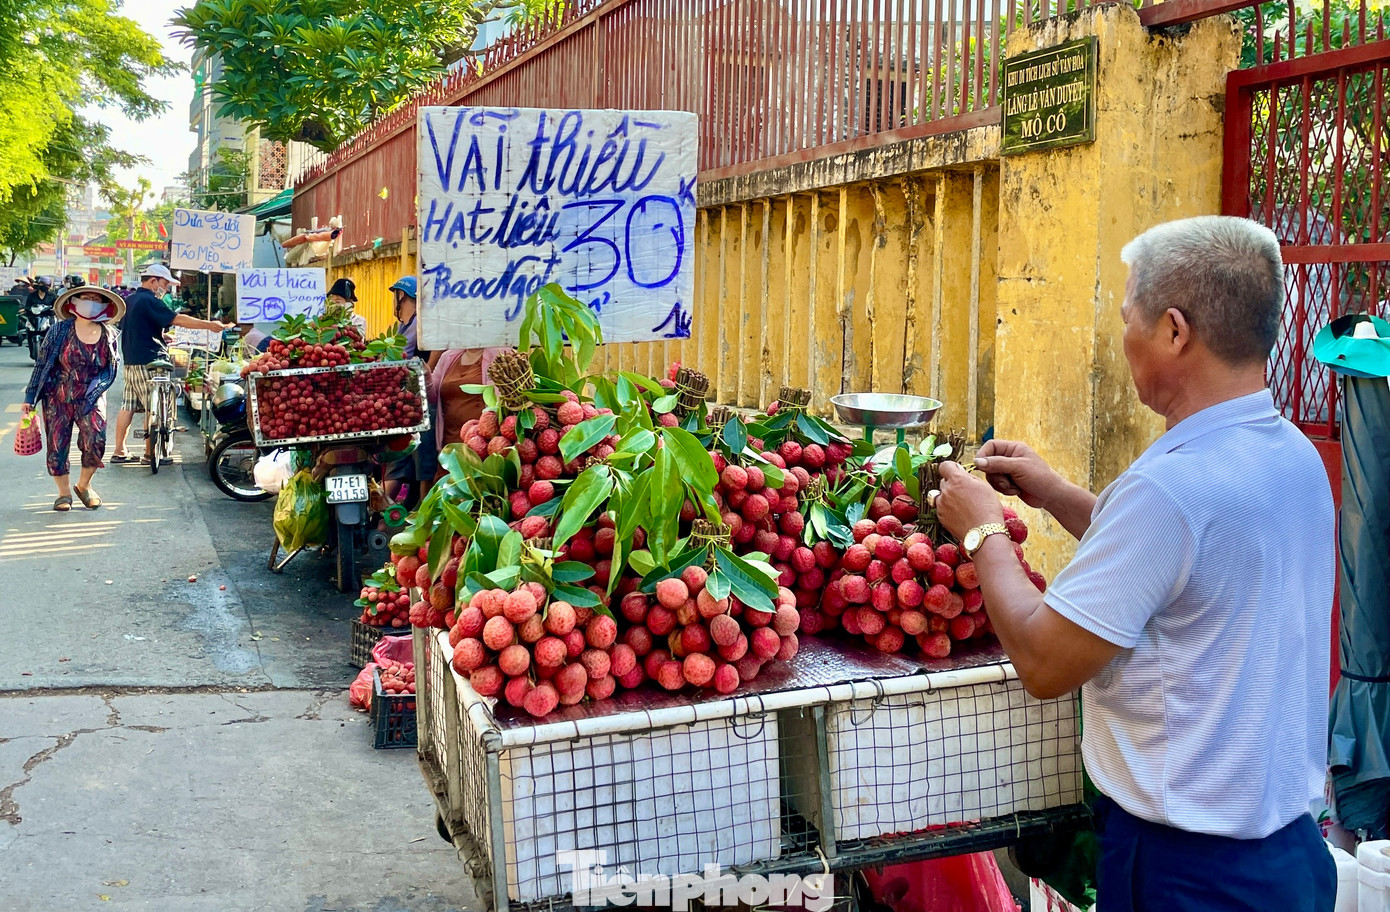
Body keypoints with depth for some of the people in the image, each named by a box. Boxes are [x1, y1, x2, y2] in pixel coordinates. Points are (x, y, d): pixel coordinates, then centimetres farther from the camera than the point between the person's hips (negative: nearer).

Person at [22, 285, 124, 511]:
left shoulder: (108, 334, -2)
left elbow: (111, 368, 5)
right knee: (57, 445, 1)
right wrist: (30, 396, -4)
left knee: (96, 440, -16)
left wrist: (95, 389, -10)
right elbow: (42, 363, -3)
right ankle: (64, 493, 20)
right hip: (58, 397, 0)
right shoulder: (60, 330, -8)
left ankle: (84, 486, 9)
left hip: (91, 399, 1)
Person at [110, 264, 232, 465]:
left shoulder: (130, 300, 16)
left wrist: (161, 337, 29)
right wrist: (209, 325, -25)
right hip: (147, 363, -9)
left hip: (130, 361, 9)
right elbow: (177, 319, -23)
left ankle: (119, 451, 12)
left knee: (128, 406, 10)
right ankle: (150, 454, 1)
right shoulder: (148, 301, -13)